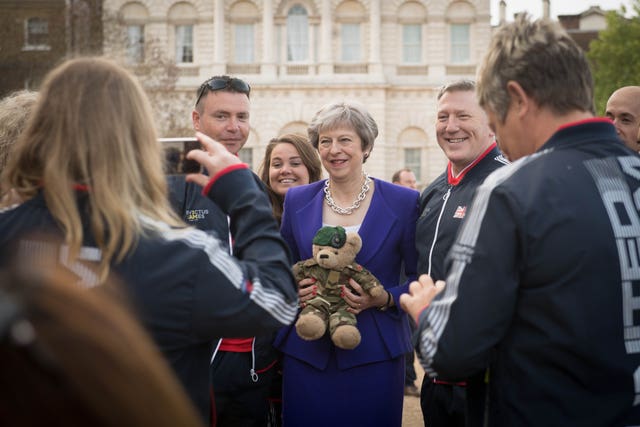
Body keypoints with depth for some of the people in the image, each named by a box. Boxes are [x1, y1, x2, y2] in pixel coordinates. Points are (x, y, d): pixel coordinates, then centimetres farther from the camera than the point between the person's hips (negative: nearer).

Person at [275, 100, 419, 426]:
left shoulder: (404, 202, -1)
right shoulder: (297, 200, 7)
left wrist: (385, 299, -15)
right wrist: (292, 290, -6)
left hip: (374, 354, -2)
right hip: (306, 351, 2)